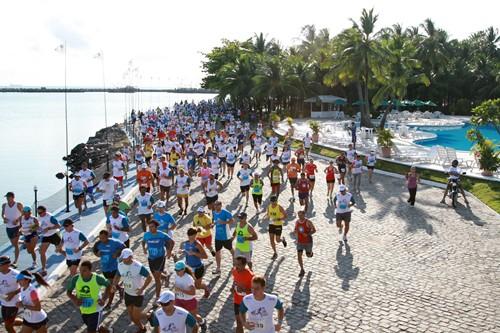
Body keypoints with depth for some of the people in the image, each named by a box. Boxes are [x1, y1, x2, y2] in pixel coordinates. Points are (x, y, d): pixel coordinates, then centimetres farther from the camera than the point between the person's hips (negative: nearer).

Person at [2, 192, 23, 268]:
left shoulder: (18, 205, -7)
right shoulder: (4, 205, 3)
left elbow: (23, 213, -1)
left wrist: (17, 220, -16)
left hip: (16, 226, -5)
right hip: (8, 227, 5)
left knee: (16, 244, -10)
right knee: (13, 244, 15)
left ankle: (15, 262, -9)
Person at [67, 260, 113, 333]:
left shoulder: (98, 278, -23)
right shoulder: (75, 279, -16)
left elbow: (108, 285, -5)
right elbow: (68, 292, -3)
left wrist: (104, 299, -18)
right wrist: (74, 300, -23)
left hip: (95, 310, -4)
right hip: (83, 310, 5)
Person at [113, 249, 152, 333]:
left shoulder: (139, 266, -24)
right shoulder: (120, 265, -8)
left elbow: (149, 277, -17)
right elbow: (117, 276, 8)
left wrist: (142, 289, -25)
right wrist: (114, 285, -11)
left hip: (138, 295, -6)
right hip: (127, 294, 6)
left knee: (135, 316, -3)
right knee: (131, 316, 16)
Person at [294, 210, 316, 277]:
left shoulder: (308, 222, -17)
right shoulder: (297, 222, -2)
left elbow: (314, 230, -12)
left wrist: (307, 234, -27)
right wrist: (294, 231, -10)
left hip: (308, 242, -3)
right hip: (300, 242, 3)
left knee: (308, 255, 11)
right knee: (299, 255, -9)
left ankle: (310, 252, 49)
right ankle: (302, 270, 4)